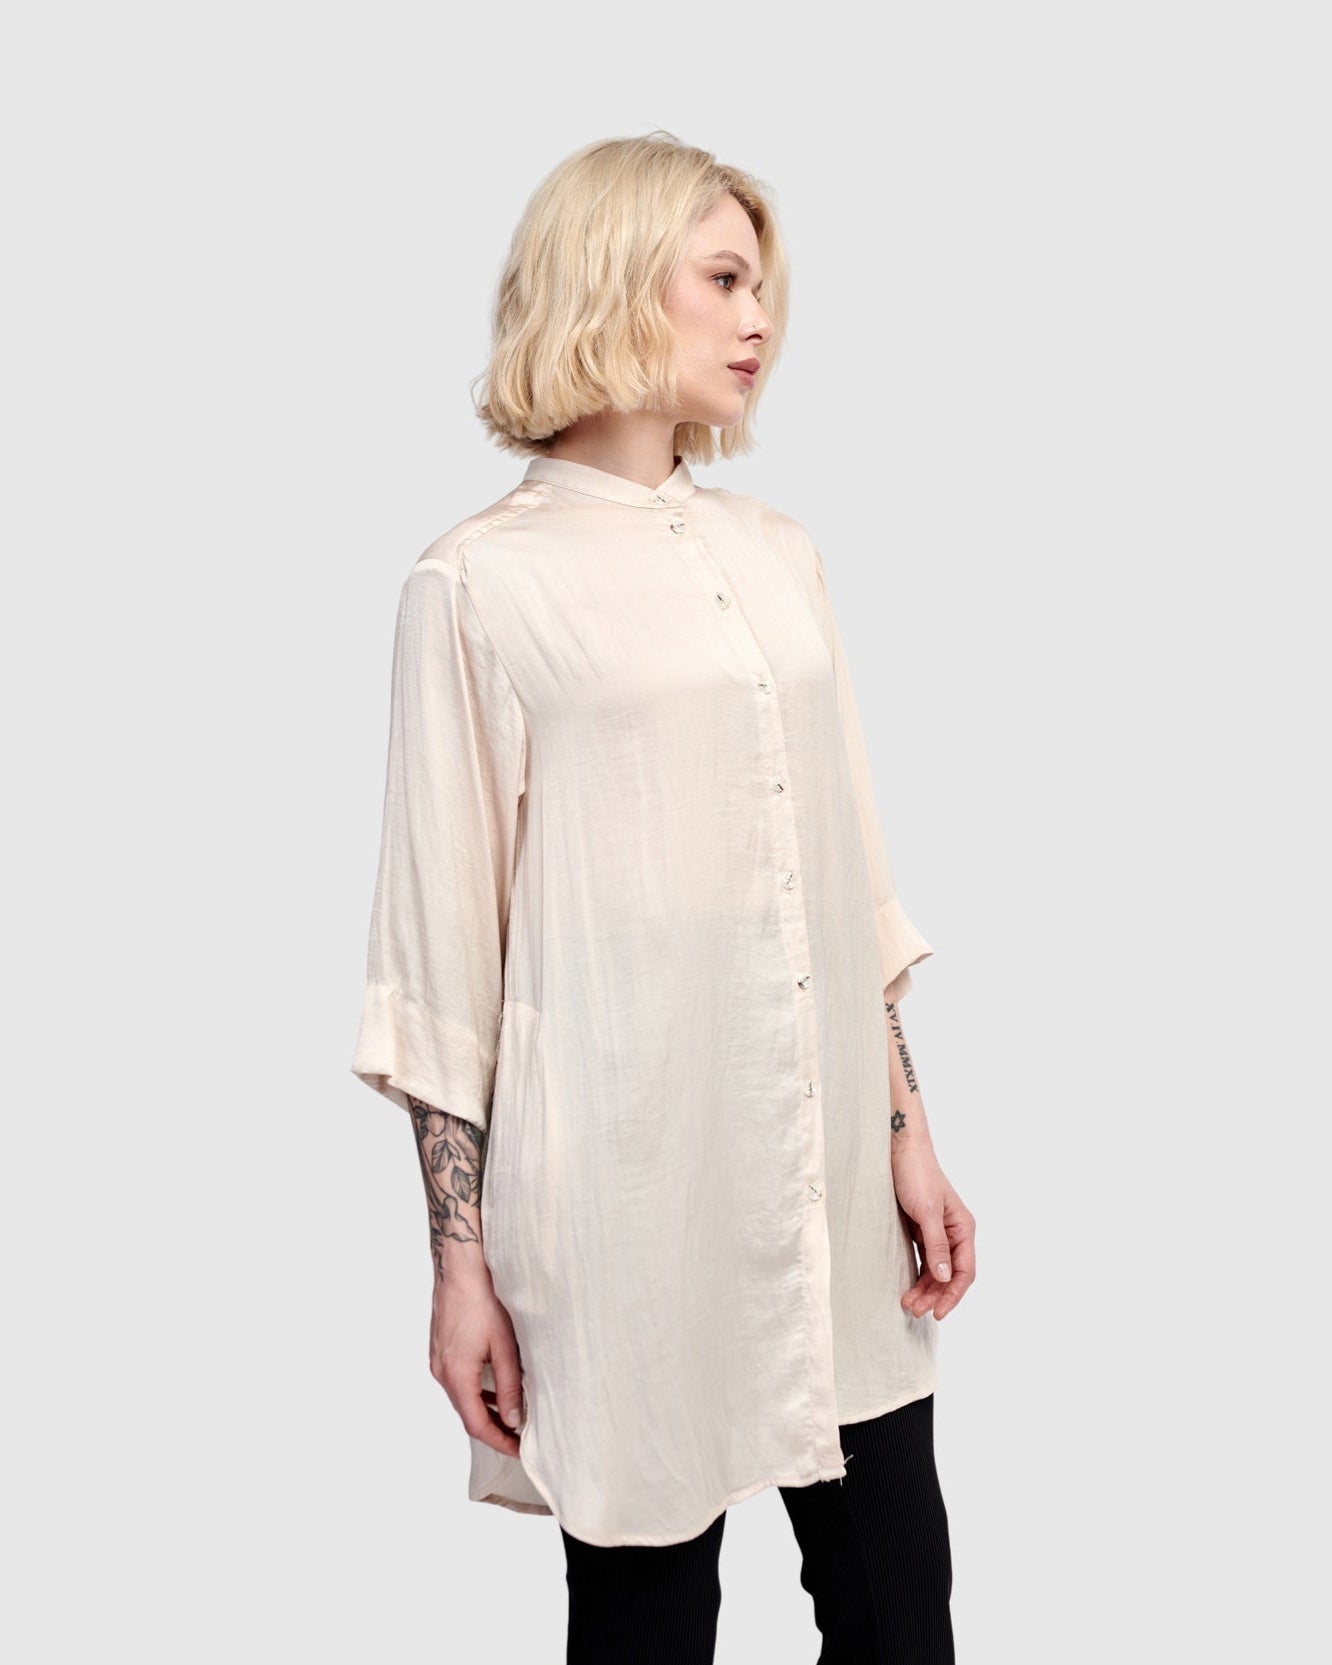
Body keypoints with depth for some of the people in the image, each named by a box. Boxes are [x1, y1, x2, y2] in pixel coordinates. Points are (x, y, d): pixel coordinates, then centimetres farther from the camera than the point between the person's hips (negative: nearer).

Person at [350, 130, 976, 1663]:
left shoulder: (776, 553, 12)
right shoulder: (482, 584, -5)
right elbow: (438, 952, -5)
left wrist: (905, 1132, 12)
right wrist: (459, 1263, -6)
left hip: (834, 1182, 6)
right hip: (628, 1188, -5)